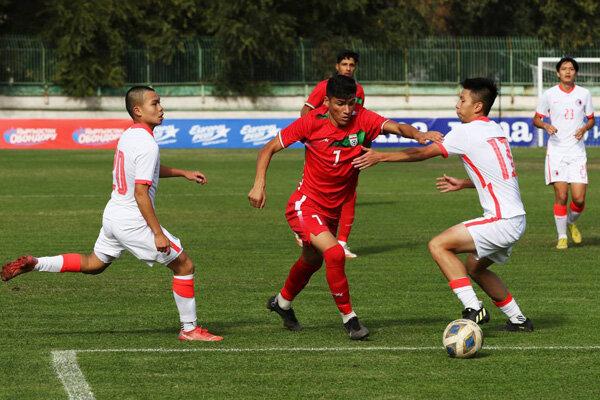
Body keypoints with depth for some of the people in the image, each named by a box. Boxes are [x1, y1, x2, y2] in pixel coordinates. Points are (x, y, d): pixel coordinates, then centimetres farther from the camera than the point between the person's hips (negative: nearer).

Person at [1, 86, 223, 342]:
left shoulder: (129, 136, 8)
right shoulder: (147, 145, -21)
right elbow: (140, 192, -25)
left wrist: (183, 173, 31)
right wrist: (158, 233, -23)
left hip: (113, 215, 9)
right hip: (133, 222, -9)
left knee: (94, 263, 28)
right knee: (184, 265, 2)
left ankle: (35, 264, 17)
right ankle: (189, 329, 7)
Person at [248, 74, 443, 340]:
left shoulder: (362, 120, -13)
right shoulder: (312, 123, -17)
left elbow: (395, 127, -31)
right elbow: (269, 149, -9)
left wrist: (418, 134, -52)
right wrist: (259, 185, -21)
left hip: (332, 210, 5)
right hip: (305, 205, -5)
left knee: (312, 261, 25)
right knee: (334, 253, -26)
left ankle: (282, 302, 53)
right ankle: (349, 318, -11)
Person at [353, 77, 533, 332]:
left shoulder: (467, 132, -10)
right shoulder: (496, 130, 15)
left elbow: (423, 153, -6)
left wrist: (380, 156, 1)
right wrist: (463, 184, 27)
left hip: (501, 221, -9)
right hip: (515, 218, 9)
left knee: (438, 245, -11)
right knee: (474, 268, 23)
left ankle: (473, 308, -15)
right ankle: (518, 320, 26)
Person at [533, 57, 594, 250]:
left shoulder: (584, 94, 5)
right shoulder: (549, 94, 1)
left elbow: (591, 119, 15)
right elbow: (536, 119, 9)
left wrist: (584, 128, -7)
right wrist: (546, 126, -12)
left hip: (577, 152, 1)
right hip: (556, 152, -1)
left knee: (579, 198, -6)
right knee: (561, 195, -10)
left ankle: (571, 223, 25)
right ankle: (562, 237, 3)